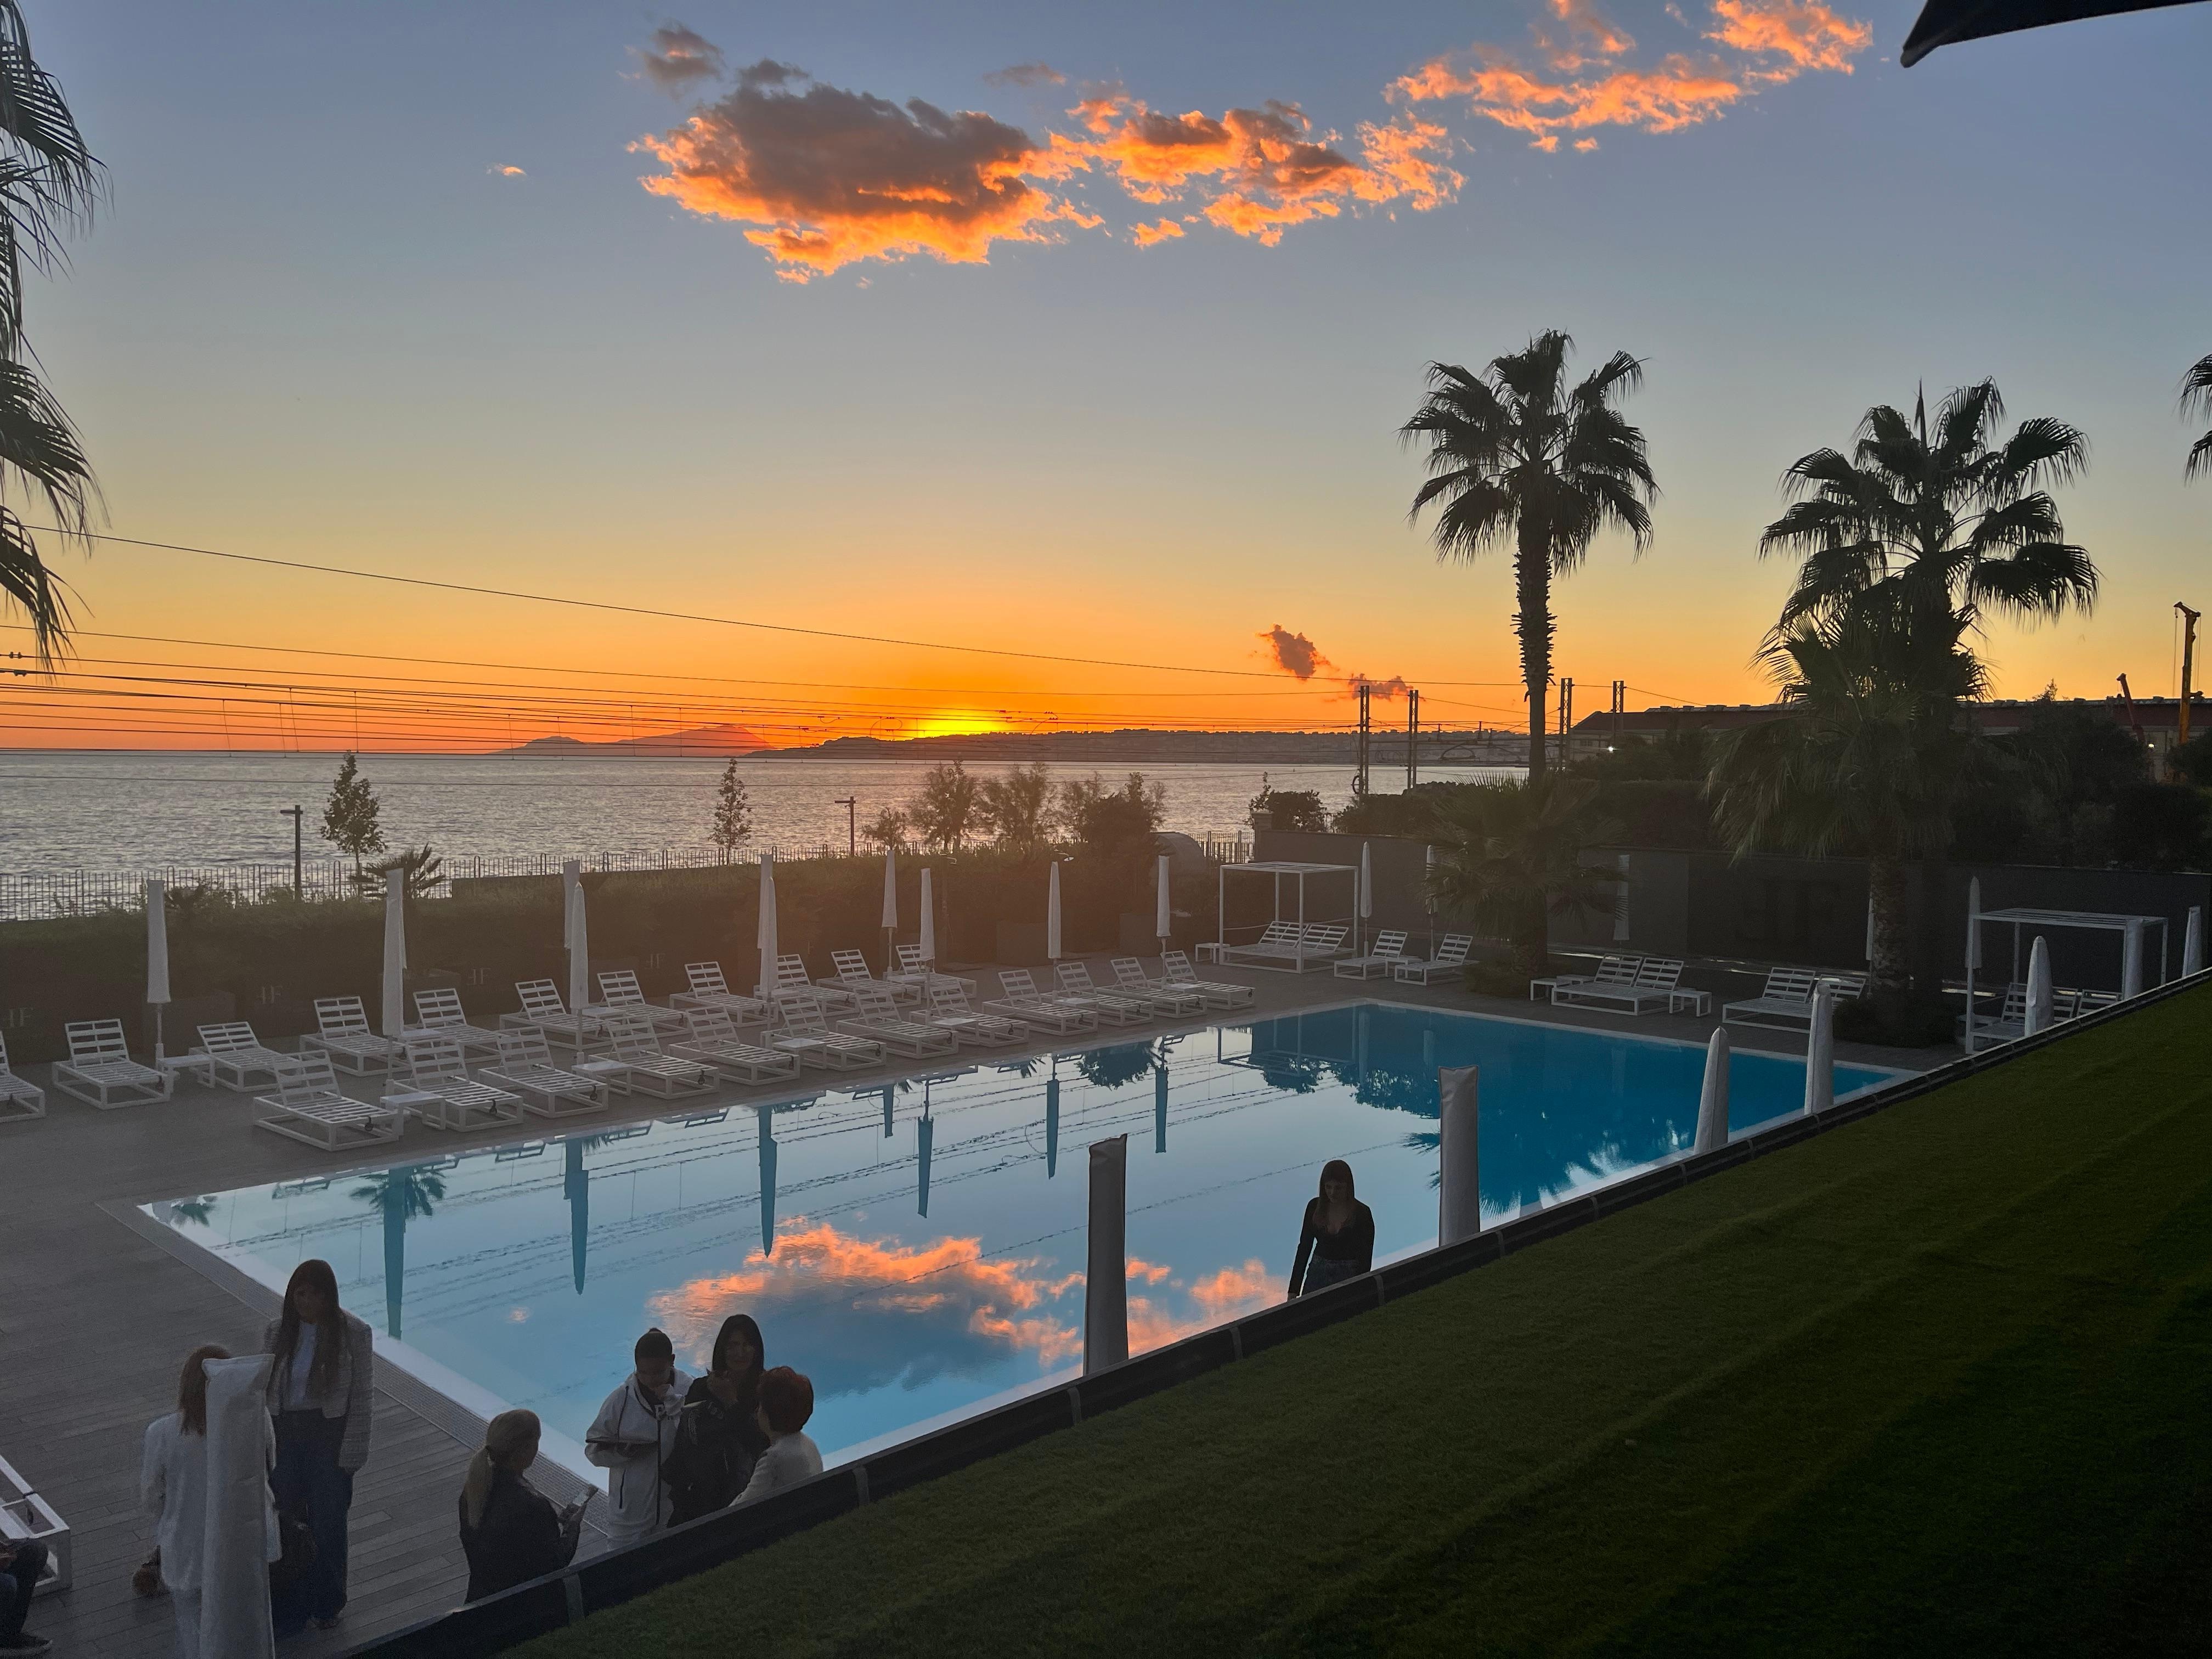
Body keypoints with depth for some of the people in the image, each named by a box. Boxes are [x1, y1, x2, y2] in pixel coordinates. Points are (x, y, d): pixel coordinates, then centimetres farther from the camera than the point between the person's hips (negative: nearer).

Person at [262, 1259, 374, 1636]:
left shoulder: (354, 1333, -14)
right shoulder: (277, 1331, -3)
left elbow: (362, 1397, -10)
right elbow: (264, 1390, 5)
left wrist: (351, 1454, -11)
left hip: (329, 1440, -3)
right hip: (285, 1436, 3)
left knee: (328, 1522, 11)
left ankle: (327, 1604, 32)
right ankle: (291, 1606, 29)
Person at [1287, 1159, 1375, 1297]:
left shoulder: (1362, 1213, -11)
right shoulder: (1315, 1206, -1)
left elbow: (1366, 1257, -7)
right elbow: (1304, 1247, 4)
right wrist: (1294, 1291, 2)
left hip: (1348, 1277, -3)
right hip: (1317, 1273, 3)